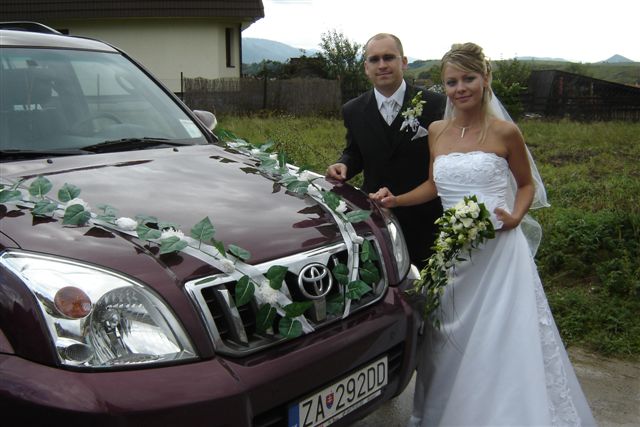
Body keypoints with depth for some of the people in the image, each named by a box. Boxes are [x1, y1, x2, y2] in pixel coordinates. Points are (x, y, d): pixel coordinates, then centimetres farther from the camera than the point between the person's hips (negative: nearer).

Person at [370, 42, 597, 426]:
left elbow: (527, 183, 7)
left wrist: (515, 216, -10)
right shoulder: (437, 131, 7)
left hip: (499, 251, -4)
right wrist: (396, 200, 2)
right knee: (452, 342, 11)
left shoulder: (504, 132, -4)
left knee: (504, 343, -2)